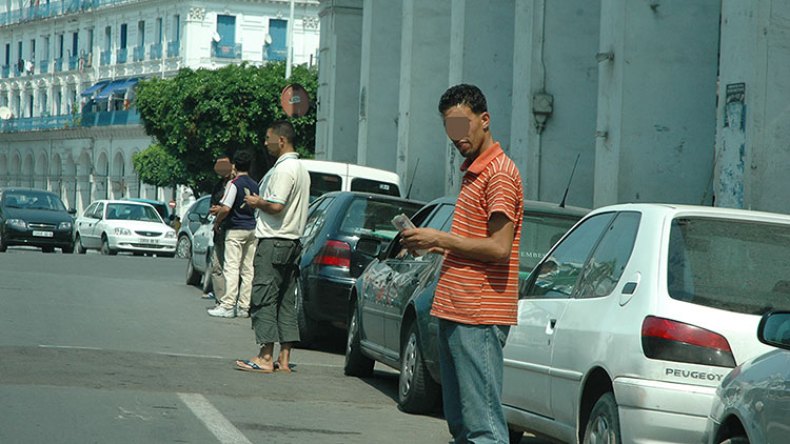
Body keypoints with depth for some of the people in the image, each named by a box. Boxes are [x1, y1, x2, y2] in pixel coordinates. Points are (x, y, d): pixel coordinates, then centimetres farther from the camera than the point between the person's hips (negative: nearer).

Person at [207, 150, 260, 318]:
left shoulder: (234, 184, -10)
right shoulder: (255, 185, 10)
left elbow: (225, 209, -17)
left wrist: (217, 223, -2)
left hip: (235, 230, -6)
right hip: (252, 230, 6)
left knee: (231, 268, -7)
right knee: (248, 269, 7)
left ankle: (227, 306, -12)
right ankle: (244, 306, 7)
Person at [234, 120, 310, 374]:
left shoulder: (284, 168, -14)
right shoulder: (301, 168, 18)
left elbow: (276, 206, -22)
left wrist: (257, 202, -5)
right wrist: (260, 202, 17)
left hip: (273, 241, -10)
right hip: (292, 241, 10)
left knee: (264, 299, -8)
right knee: (286, 303, 8)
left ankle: (265, 358, -11)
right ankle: (284, 359, 7)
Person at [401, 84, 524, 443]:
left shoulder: (499, 173, -11)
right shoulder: (472, 171, 21)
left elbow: (499, 248, -18)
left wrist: (439, 239, -12)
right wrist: (433, 245, 11)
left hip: (479, 318, -10)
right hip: (454, 313, 10)